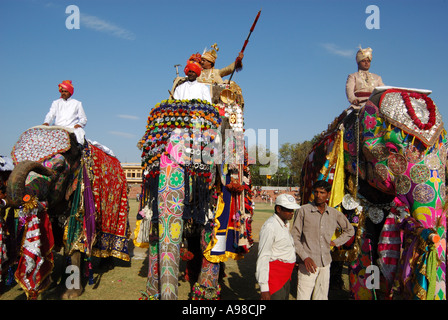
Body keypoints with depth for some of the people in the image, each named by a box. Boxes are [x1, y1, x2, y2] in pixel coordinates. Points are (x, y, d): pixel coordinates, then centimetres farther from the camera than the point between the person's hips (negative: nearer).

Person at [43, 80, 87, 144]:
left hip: (72, 128, -2)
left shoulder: (77, 103, 17)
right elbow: (50, 115, 8)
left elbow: (83, 119, 12)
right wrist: (46, 122, -15)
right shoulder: (56, 103, 22)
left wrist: (79, 124, -12)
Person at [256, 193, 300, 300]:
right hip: (274, 274, -9)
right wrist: (264, 288, -23)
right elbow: (263, 257, -21)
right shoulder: (270, 227, -19)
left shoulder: (285, 223, 10)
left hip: (285, 275, 9)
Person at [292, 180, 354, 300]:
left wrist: (335, 242, 13)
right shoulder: (303, 211, -6)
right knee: (303, 296, -6)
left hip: (325, 263, 4)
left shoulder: (335, 214, 6)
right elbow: (294, 237, -5)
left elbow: (350, 230, 24)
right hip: (308, 263, -4)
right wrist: (305, 257, -14)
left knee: (322, 296, 10)